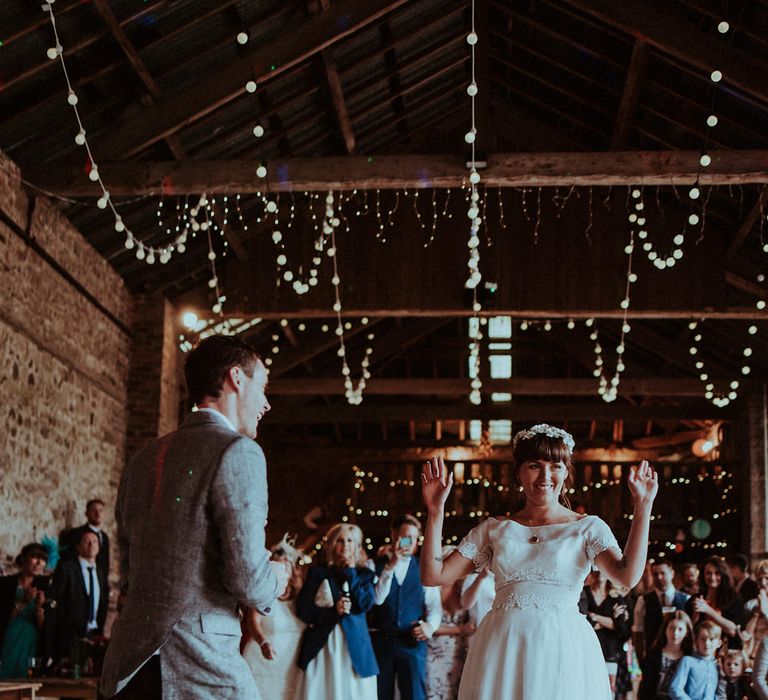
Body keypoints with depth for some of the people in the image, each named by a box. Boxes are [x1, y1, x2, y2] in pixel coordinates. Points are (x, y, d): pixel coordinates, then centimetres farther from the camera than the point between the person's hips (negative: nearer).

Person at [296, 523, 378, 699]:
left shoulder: (364, 574, 11)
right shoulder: (318, 572, 8)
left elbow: (365, 605, -6)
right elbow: (302, 609, 1)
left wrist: (350, 574, -2)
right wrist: (333, 612, -11)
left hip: (354, 646, 0)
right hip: (322, 645, 0)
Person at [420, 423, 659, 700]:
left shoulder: (587, 527, 4)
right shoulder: (494, 529, 9)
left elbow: (628, 576, -15)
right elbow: (433, 575, 4)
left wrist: (643, 507, -16)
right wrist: (435, 511, -2)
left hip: (563, 652, -1)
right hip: (502, 652, 2)